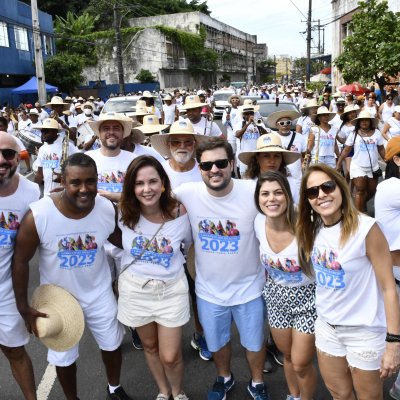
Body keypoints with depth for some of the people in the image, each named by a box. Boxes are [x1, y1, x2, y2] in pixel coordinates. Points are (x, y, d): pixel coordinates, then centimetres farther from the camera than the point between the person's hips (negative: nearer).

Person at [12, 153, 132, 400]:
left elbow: (120, 240, 1)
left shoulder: (108, 209, -21)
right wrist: (23, 307, -12)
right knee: (64, 357, 19)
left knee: (112, 344, 23)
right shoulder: (38, 215, -29)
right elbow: (21, 261, -16)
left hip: (99, 293, 2)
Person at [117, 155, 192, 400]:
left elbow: (190, 246, 0)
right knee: (150, 346, 21)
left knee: (170, 357, 6)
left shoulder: (179, 212, -17)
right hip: (135, 289, 2)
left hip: (171, 290, -1)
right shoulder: (125, 212, -15)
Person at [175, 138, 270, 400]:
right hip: (209, 290, 2)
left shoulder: (254, 192, -22)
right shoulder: (187, 193, -17)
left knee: (255, 343, 22)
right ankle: (224, 378, 56)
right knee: (217, 343, 25)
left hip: (249, 287, -1)